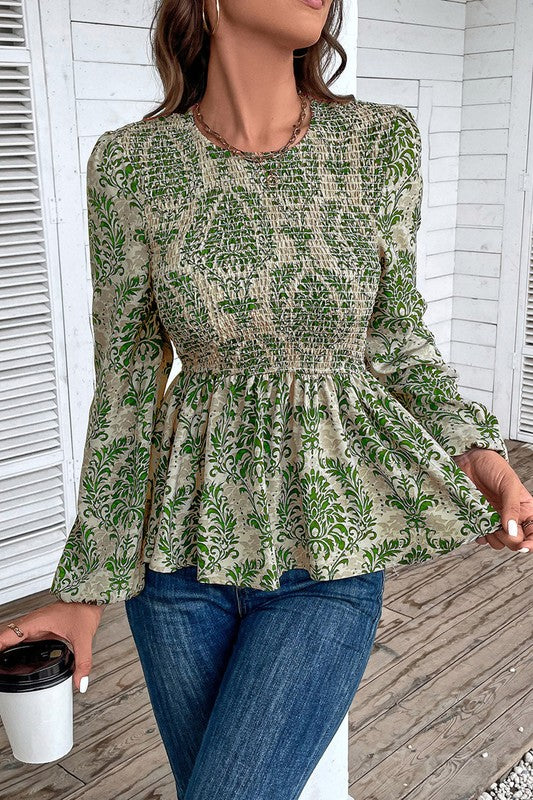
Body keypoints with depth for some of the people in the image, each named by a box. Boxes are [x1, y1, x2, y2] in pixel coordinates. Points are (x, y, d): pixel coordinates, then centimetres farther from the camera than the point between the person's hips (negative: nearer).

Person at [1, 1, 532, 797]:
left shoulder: (383, 141, -7)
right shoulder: (129, 164, -8)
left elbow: (395, 335, 4)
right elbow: (125, 387, -2)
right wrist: (86, 588, 0)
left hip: (328, 558, -1)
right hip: (184, 544, 1)